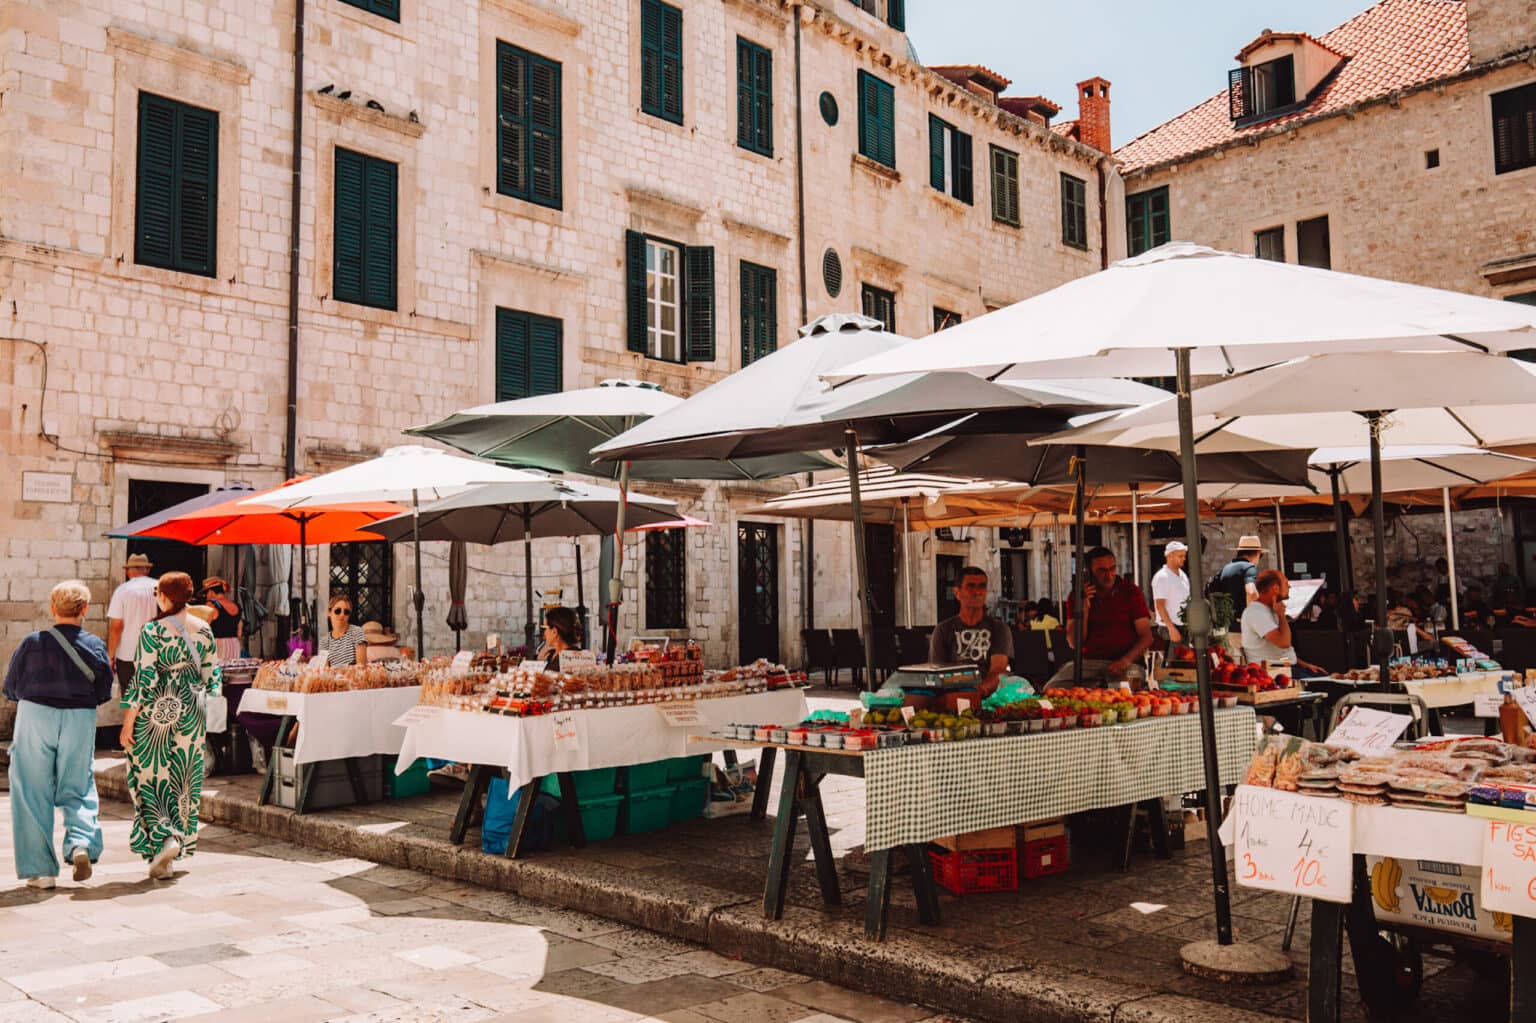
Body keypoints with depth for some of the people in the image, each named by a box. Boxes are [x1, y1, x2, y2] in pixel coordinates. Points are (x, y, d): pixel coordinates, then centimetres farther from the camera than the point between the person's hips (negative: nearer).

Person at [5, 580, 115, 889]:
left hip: (35, 716, -1)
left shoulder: (32, 643, -6)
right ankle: (82, 843, -10)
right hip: (80, 721, 1)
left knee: (33, 794, 7)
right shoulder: (95, 646, -3)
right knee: (78, 789, 15)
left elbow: (11, 689, 3)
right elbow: (103, 694, 1)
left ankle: (40, 869, 7)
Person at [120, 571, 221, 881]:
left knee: (150, 777, 6)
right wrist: (203, 713, 18)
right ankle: (180, 841, 21)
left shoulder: (153, 631, -13)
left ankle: (164, 839, -11)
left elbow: (144, 681, -14)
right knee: (183, 782, 14)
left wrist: (128, 724, -8)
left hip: (157, 715, -4)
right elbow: (212, 677, 6)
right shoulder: (204, 630, 2)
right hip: (191, 716, 5)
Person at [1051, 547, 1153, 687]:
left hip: (1124, 663, -2)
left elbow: (1146, 637, 0)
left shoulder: (1131, 591, 4)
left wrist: (1126, 660, -18)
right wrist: (1084, 609, -11)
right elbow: (1074, 643, 2)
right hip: (1088, 661, 3)